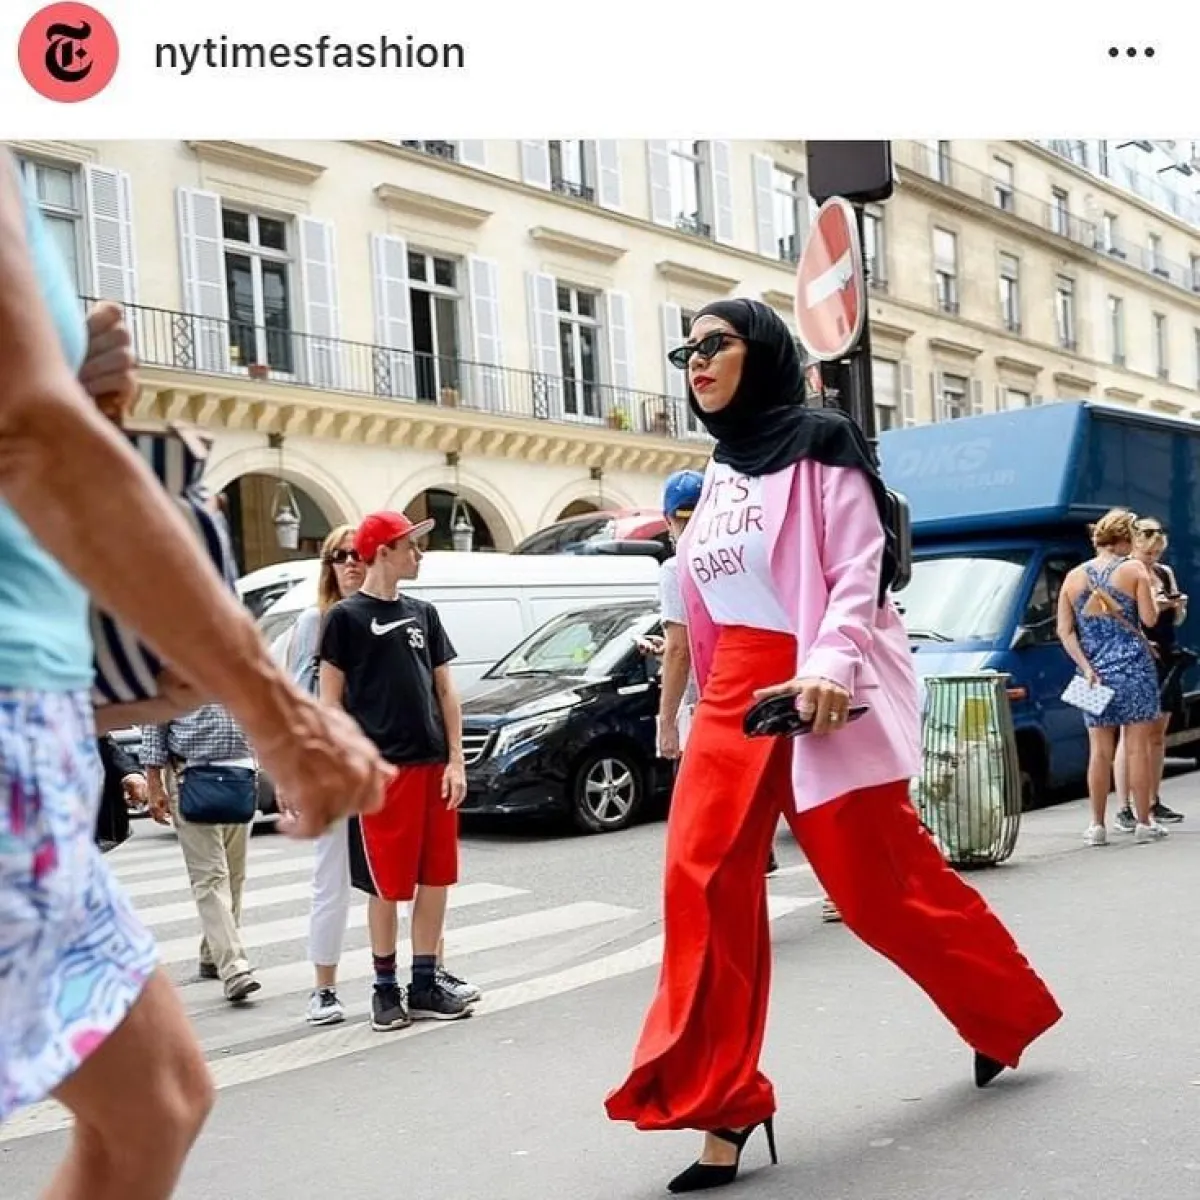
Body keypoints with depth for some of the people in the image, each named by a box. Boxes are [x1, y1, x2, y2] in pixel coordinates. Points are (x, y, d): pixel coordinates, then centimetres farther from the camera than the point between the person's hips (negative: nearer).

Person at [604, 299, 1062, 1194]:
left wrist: (827, 667, -30)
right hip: (736, 686, 7)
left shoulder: (817, 447, -5)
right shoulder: (721, 473, 17)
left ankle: (1008, 1012, 28)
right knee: (703, 876, -9)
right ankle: (718, 1103, -5)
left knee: (880, 880, 2)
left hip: (819, 688, -6)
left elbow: (857, 572, -14)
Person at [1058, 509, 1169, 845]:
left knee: (1099, 750, 8)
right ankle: (1144, 823, 6)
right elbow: (1149, 618, -7)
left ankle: (1098, 825, 9)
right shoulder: (1134, 569, -3)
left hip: (1095, 671, 3)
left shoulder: (1074, 576, 8)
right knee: (1138, 747, 3)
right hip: (1133, 667, -3)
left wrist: (1085, 666, -3)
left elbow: (1064, 631, 1)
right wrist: (1149, 596, 12)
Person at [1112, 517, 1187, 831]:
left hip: (1166, 659, 6)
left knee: (1158, 734, 10)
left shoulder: (1166, 573, 14)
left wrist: (1178, 606, -2)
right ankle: (1123, 809, -5)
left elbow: (1178, 620, 20)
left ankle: (1154, 803, 19)